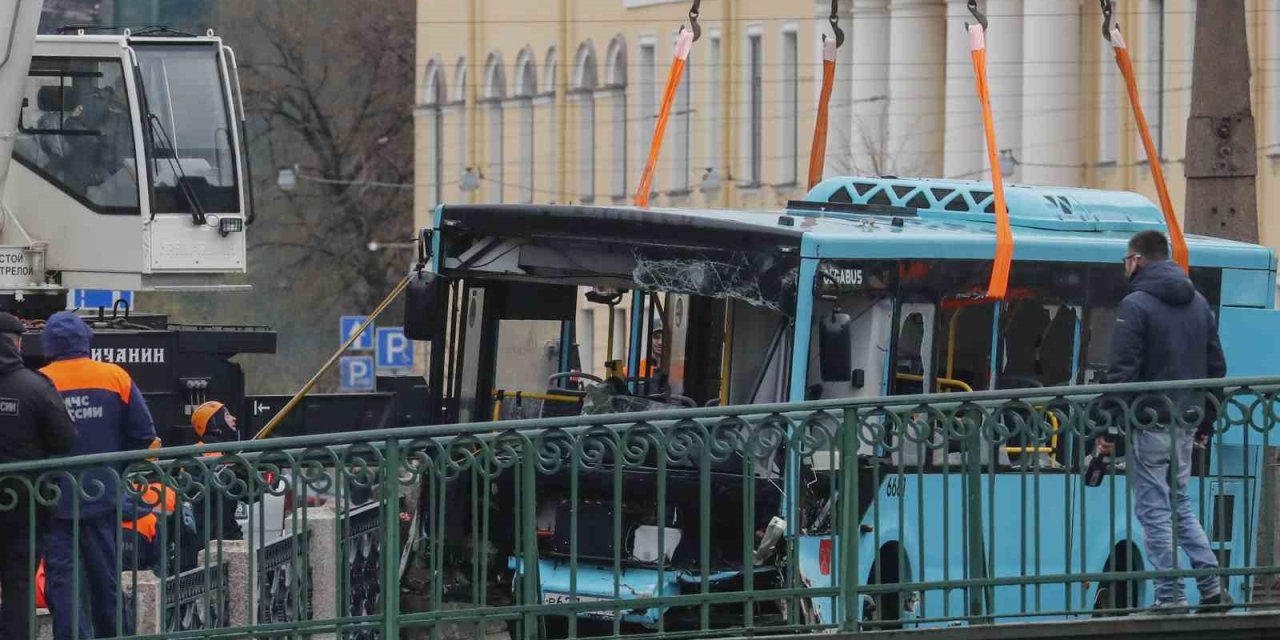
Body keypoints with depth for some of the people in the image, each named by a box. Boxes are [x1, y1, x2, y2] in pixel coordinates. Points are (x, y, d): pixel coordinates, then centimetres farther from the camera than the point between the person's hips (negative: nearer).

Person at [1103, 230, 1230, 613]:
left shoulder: (1136, 306, -11)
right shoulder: (1198, 304, 13)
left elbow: (1122, 372, -16)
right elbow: (1216, 367, 16)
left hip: (1149, 424, -7)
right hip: (1186, 423, 7)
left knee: (1154, 510, -1)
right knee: (1180, 503, 18)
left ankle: (1169, 597, -2)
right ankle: (1212, 586, 9)